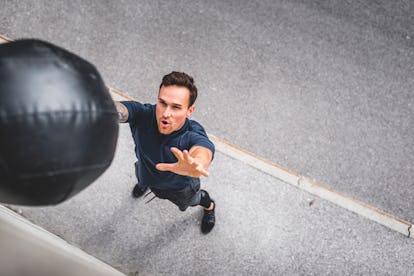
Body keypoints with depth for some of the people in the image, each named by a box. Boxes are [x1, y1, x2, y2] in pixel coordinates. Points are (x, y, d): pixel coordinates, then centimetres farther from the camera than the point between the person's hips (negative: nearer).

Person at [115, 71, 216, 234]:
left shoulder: (192, 135, -46)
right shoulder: (143, 115, -39)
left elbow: (203, 148, -69)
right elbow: (119, 110, -59)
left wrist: (197, 163, -95)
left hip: (180, 187, -2)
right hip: (146, 175, 2)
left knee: (191, 200, 31)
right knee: (142, 180, 38)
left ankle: (209, 205, 67)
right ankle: (143, 183, 75)